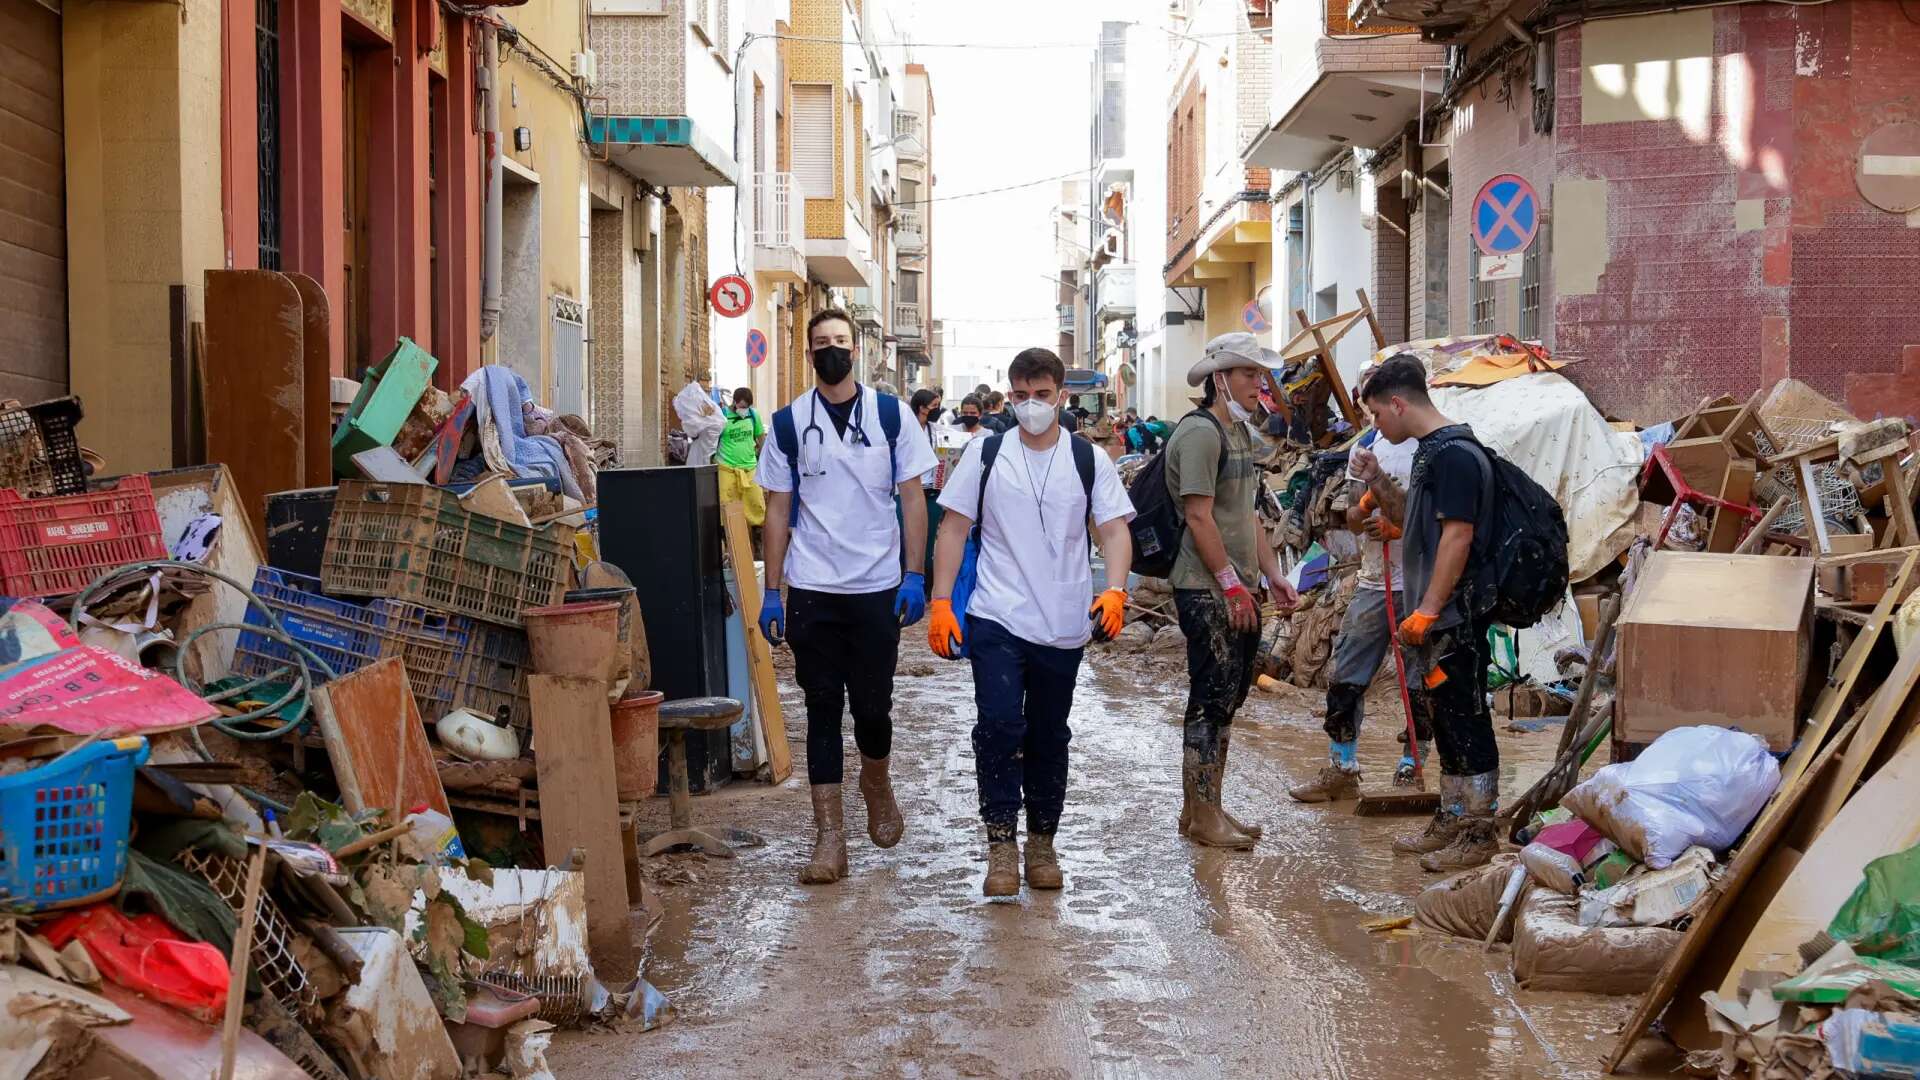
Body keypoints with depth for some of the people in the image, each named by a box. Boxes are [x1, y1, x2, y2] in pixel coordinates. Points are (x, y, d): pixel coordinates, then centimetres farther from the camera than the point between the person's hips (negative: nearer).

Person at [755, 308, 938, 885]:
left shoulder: (890, 414, 2)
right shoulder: (788, 423, 4)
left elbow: (912, 498, 3)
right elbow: (778, 510, 6)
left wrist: (915, 576, -5)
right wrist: (771, 593, 1)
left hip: (878, 587, 0)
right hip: (812, 591, 1)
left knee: (873, 705, 6)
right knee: (823, 708, 3)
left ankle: (876, 785, 37)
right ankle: (829, 835, 7)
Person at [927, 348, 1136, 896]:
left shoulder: (1089, 460, 4)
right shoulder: (985, 453, 3)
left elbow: (1115, 529, 0)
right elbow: (954, 528, 4)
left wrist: (1115, 591, -18)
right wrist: (941, 603, -4)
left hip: (1063, 626, 2)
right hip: (996, 621, -1)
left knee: (1049, 735, 11)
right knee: (999, 724, -15)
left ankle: (1042, 841, 26)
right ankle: (1001, 842, -4)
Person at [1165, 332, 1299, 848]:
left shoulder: (1240, 432, 17)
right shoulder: (1200, 432, -14)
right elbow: (1199, 516, -19)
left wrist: (1271, 574, 16)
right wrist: (1231, 583, -19)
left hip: (1238, 591, 10)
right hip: (1206, 589, -10)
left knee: (1229, 698, 13)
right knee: (1211, 699, -5)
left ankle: (1205, 808, 21)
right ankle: (1202, 816, 2)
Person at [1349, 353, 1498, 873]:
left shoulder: (1455, 454, -16)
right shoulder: (1430, 451, 15)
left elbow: (1457, 536, -21)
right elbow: (1408, 520, 26)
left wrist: (1428, 609, -22)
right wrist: (1378, 481, 11)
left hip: (1455, 616, -10)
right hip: (1435, 616, 10)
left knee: (1466, 722, -3)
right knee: (1445, 721, 16)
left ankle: (1478, 833, 4)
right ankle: (1451, 820, 26)